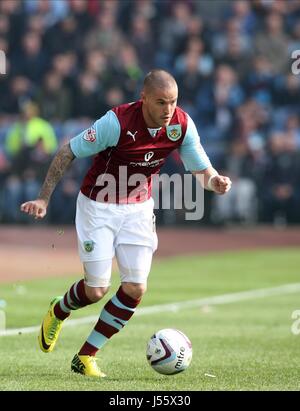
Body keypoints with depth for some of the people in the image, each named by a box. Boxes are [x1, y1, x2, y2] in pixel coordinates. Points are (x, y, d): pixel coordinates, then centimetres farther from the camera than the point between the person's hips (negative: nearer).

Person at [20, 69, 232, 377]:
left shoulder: (182, 124, -14)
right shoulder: (117, 122, -27)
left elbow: (202, 171, -4)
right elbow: (68, 152, -17)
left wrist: (215, 181, -29)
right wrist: (44, 198, -18)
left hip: (138, 207, 4)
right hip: (98, 206, -4)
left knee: (135, 288, -7)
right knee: (96, 290, -6)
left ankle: (86, 357, 8)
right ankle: (58, 312, 31)